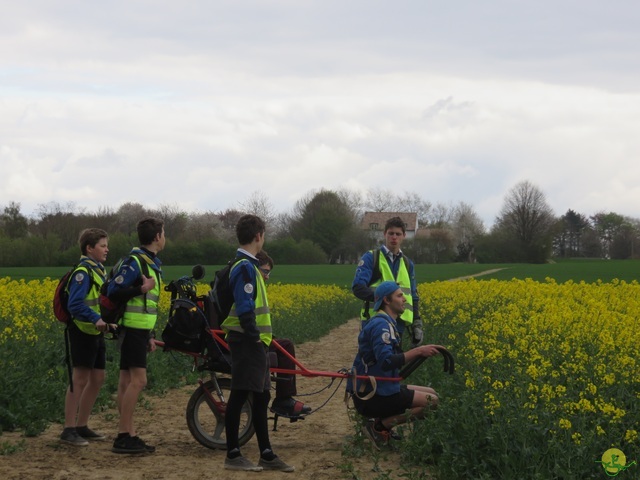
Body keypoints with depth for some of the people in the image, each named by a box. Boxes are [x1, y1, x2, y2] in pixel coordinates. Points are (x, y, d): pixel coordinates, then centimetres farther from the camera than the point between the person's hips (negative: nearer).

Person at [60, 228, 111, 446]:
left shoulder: (99, 271, 14)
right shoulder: (82, 272, -15)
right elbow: (75, 305, -24)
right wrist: (95, 319, -33)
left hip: (96, 333, 9)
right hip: (82, 332, -9)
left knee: (97, 379, 11)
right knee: (80, 379, -8)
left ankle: (82, 426, 20)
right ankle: (69, 430, -5)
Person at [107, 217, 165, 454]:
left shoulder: (152, 264, 18)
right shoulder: (134, 261, -12)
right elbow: (113, 292, -17)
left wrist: (149, 336, 22)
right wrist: (142, 288, -24)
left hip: (139, 331, 10)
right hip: (132, 329, -10)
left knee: (127, 381, 8)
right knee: (138, 380, -14)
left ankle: (128, 436, 8)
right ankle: (123, 436, -13)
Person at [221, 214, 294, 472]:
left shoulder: (245, 265, 17)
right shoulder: (245, 267, -15)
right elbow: (244, 308, -22)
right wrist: (254, 335, -17)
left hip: (255, 343, 10)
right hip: (247, 342, -10)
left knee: (261, 397, 12)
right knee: (239, 395, -5)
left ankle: (266, 454, 17)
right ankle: (233, 455, 0)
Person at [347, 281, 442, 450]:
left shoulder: (384, 322, 15)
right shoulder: (381, 325, -18)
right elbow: (386, 362, -30)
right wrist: (418, 352, -30)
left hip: (379, 389, 10)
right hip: (371, 397, -10)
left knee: (431, 392, 16)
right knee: (431, 401, -12)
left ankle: (381, 422, 8)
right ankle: (380, 425, -9)